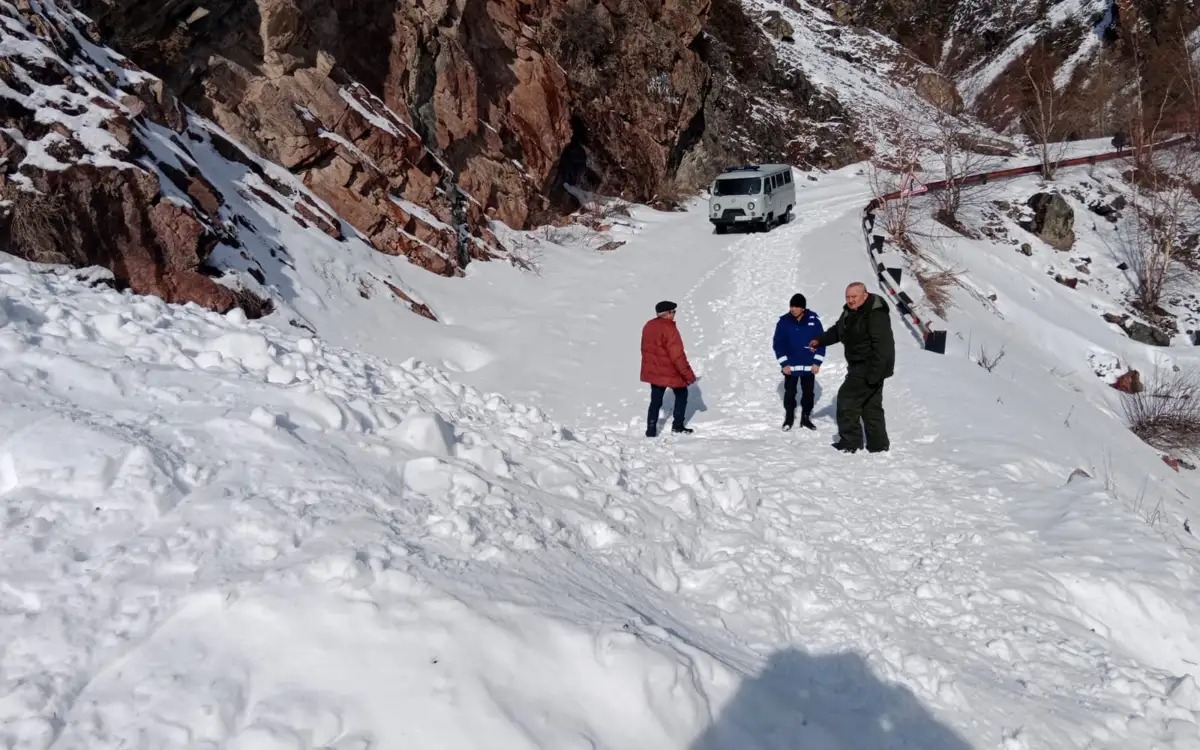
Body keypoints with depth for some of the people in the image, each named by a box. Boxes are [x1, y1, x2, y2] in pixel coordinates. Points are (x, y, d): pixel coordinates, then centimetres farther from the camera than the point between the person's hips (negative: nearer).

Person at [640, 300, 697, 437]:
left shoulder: (648, 327, 4)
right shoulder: (669, 329, -21)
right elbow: (677, 355, -23)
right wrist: (688, 374, -18)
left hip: (653, 371, 7)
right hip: (670, 371, -6)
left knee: (656, 400, 14)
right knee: (681, 394, 16)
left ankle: (651, 429, 8)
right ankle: (678, 425, 17)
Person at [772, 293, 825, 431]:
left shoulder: (813, 320, -7)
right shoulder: (784, 321, -8)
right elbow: (778, 343, -4)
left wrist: (817, 362, -6)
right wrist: (784, 363, -8)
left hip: (809, 366, 1)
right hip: (790, 366, -1)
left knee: (808, 393, 10)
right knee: (790, 393, 7)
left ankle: (805, 417, 24)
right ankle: (789, 417, 22)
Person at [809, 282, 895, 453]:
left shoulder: (876, 315, -23)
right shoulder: (850, 312, 8)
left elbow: (883, 346, -28)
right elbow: (837, 331, 24)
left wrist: (874, 373, -30)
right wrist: (820, 341, 9)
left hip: (871, 368, -10)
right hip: (859, 367, 10)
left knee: (847, 397, -9)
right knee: (871, 406, 14)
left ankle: (850, 442, -1)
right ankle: (878, 444, 22)